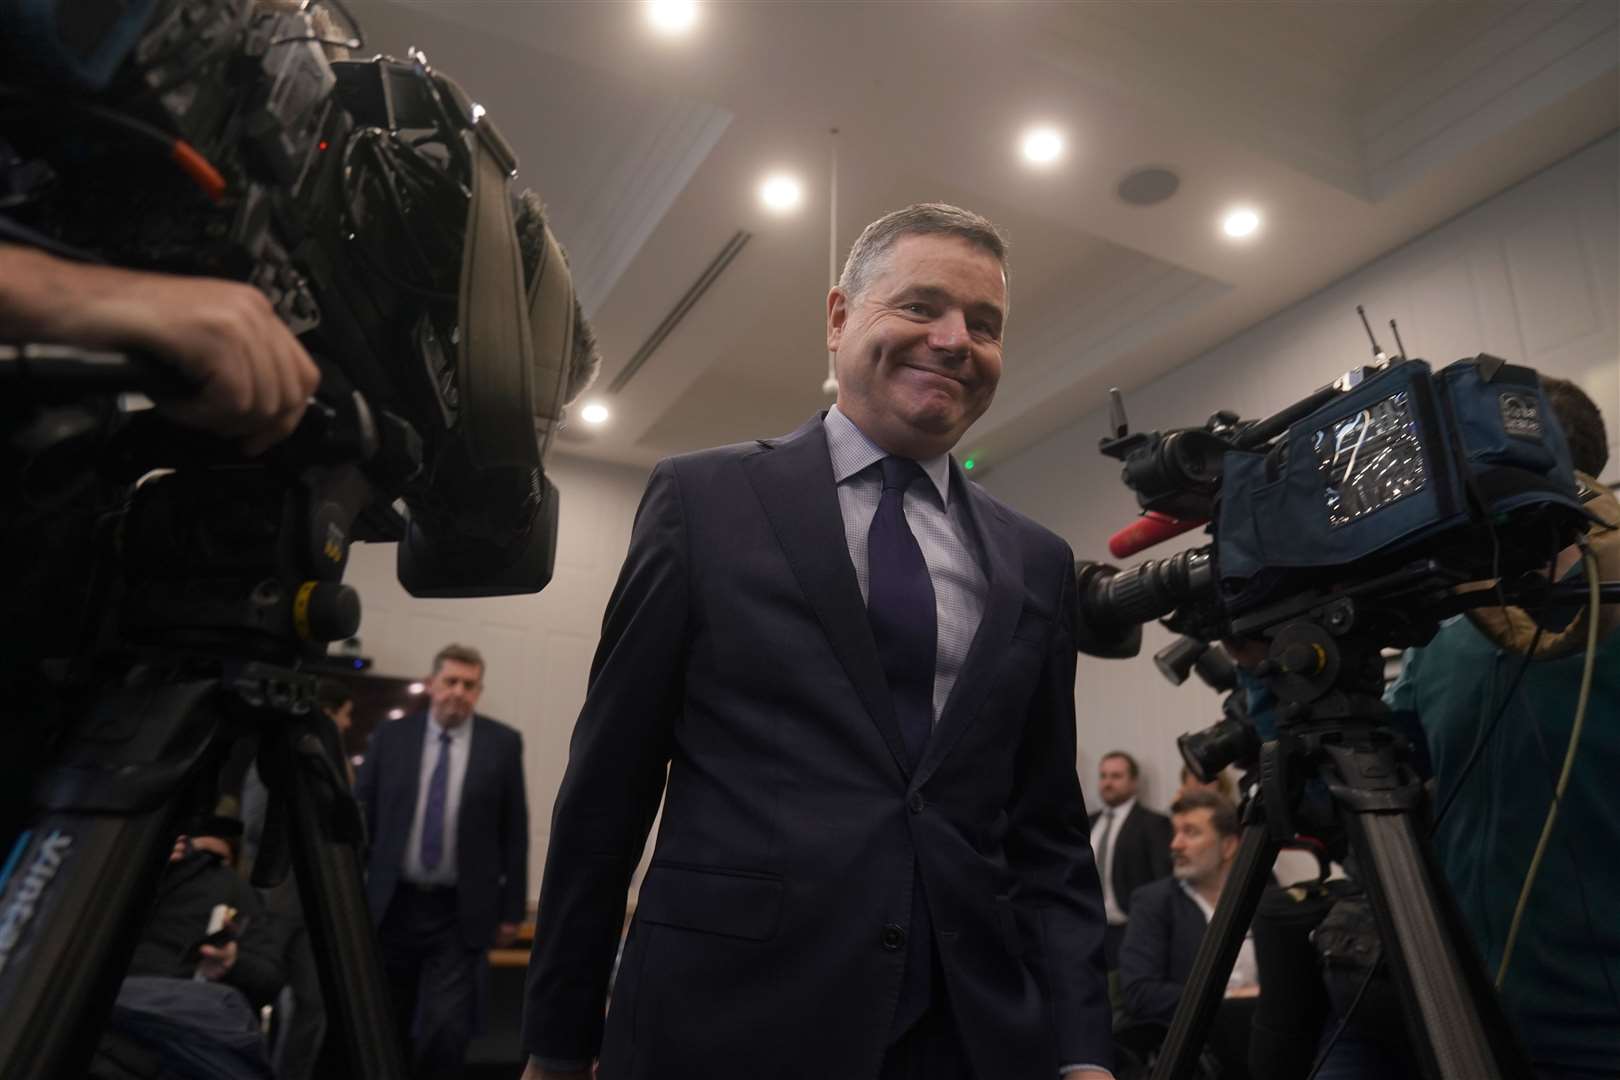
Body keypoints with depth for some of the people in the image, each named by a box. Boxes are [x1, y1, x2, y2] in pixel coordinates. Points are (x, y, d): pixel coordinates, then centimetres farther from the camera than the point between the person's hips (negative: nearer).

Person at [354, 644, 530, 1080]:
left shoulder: (502, 743, -5)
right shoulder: (390, 736, 0)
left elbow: (515, 830, -2)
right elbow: (360, 817, 4)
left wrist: (512, 909, -2)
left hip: (461, 913, -2)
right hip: (392, 905, 2)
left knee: (445, 1029, -6)